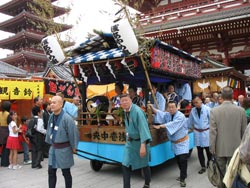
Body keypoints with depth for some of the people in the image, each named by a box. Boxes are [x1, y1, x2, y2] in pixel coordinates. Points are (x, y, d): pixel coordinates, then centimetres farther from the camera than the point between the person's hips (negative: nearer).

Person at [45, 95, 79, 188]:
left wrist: (73, 148, -8)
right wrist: (50, 142, 18)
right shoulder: (52, 116, 1)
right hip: (53, 148, 6)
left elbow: (73, 133, -16)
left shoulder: (66, 118, -22)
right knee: (51, 172, 11)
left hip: (64, 149, -6)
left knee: (66, 173, 9)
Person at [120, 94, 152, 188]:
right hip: (130, 142, 6)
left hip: (140, 142, -6)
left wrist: (143, 145, -37)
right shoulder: (126, 111, 2)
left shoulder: (137, 111, -23)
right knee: (125, 165, -2)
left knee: (144, 164, 14)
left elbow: (143, 128, -30)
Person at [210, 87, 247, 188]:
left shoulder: (214, 111, -11)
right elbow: (244, 131, 0)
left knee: (220, 173, 13)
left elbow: (212, 132, -11)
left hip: (220, 149, 0)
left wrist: (212, 148, -2)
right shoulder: (241, 110, -7)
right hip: (235, 148, 1)